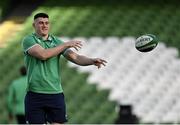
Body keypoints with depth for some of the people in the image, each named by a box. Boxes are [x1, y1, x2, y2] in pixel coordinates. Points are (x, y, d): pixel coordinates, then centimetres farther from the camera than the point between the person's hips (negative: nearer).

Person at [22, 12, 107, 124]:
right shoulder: (29, 40, -1)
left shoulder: (56, 41, 10)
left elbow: (75, 57, 0)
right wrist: (66, 45, -15)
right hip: (35, 94, -3)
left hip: (56, 93, 3)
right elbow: (42, 54, -18)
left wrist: (92, 61, -20)